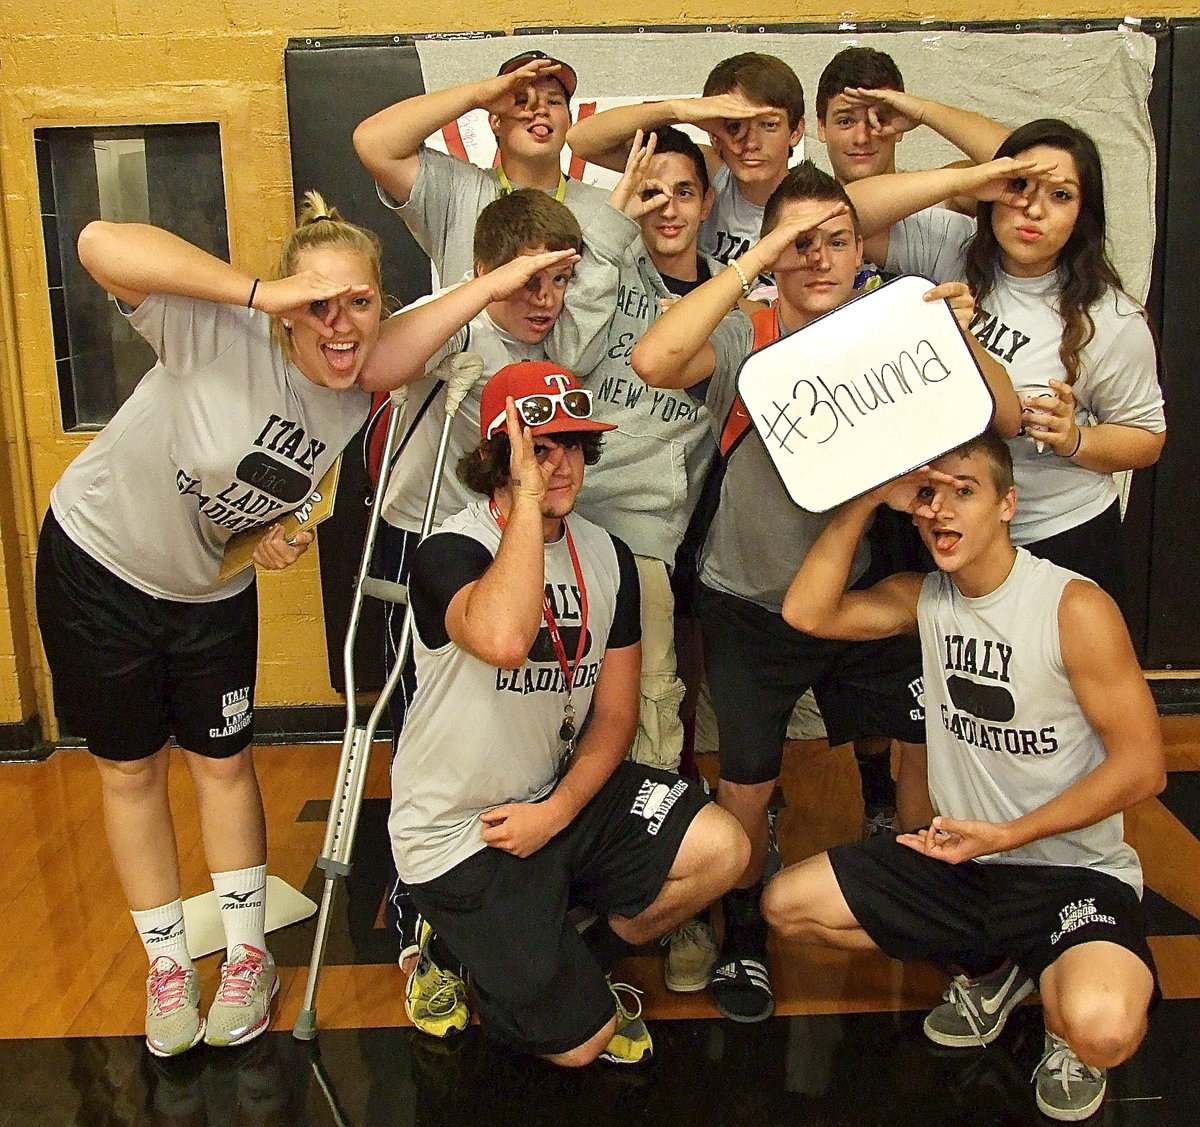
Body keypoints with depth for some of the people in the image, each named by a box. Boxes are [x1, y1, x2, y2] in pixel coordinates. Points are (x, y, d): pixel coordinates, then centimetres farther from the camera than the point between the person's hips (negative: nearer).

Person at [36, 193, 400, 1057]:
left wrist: (281, 531, -12)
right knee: (132, 769, 9)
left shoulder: (359, 400, -10)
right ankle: (169, 968, 28)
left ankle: (248, 956, 29)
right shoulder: (220, 334, -30)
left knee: (224, 761, 11)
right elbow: (101, 245, -47)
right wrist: (261, 293, -50)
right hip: (99, 563, -4)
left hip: (213, 588, 4)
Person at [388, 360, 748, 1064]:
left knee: (721, 849, -15)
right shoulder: (451, 552, -19)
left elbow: (614, 713, 4)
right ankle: (456, 944, 21)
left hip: (559, 792, 6)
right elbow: (502, 641, -43)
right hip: (458, 828, -6)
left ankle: (585, 961, 12)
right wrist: (527, 494, -34)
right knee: (578, 1044, -7)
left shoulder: (608, 557, 1)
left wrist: (557, 810, -11)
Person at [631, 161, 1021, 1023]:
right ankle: (744, 932, 35)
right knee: (748, 789, 6)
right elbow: (654, 362, -36)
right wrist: (758, 257, -32)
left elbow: (1004, 421, -7)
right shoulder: (743, 342, -14)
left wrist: (961, 339, -25)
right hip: (749, 605, -3)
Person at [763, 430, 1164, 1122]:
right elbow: (808, 612, -11)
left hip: (1073, 868, -6)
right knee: (787, 905, -2)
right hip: (958, 858, 6)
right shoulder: (923, 598, 2)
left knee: (1102, 1031, -33)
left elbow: (1142, 765, -15)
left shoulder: (1075, 607, -16)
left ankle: (1065, 1035, 8)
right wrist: (868, 500, -15)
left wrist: (1006, 835, -19)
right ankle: (988, 967, 15)